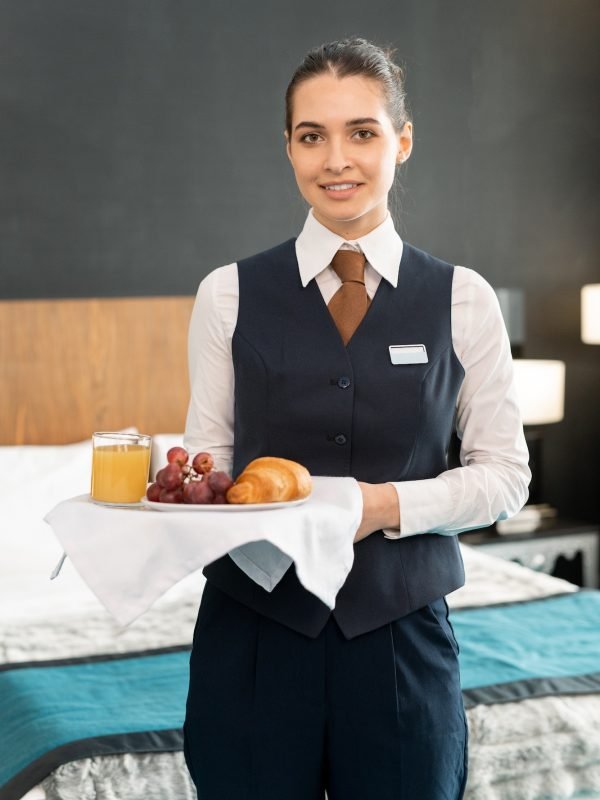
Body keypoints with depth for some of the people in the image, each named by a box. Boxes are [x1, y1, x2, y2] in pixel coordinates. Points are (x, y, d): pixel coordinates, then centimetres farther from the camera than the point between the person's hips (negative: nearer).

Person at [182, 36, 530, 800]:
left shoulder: (462, 300, -1)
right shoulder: (230, 294, -1)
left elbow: (506, 473, 2)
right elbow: (207, 456, 5)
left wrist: (389, 503, -15)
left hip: (400, 631, 0)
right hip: (253, 626, 0)